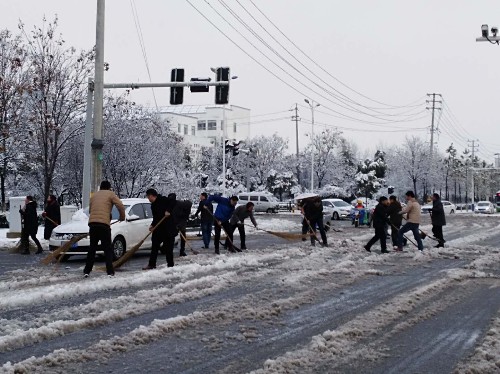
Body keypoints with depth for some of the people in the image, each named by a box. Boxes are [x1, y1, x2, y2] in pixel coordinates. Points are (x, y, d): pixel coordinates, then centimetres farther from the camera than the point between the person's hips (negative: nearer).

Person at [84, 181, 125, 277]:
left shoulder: (94, 195, 21)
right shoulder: (110, 194, 7)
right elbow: (120, 206, -4)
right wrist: (122, 218, 11)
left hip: (92, 223, 4)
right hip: (104, 224, -4)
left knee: (92, 248, 14)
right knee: (107, 249, 2)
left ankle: (87, 271, 12)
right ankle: (110, 272, -4)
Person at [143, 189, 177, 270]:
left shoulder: (162, 200, -9)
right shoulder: (153, 205, 17)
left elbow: (173, 202, -21)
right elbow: (156, 218, 17)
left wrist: (168, 211, -28)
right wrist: (152, 225, 3)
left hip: (168, 229, -9)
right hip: (159, 229, 9)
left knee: (168, 248, -4)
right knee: (154, 247, 10)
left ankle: (170, 265, 2)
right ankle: (151, 264, 16)